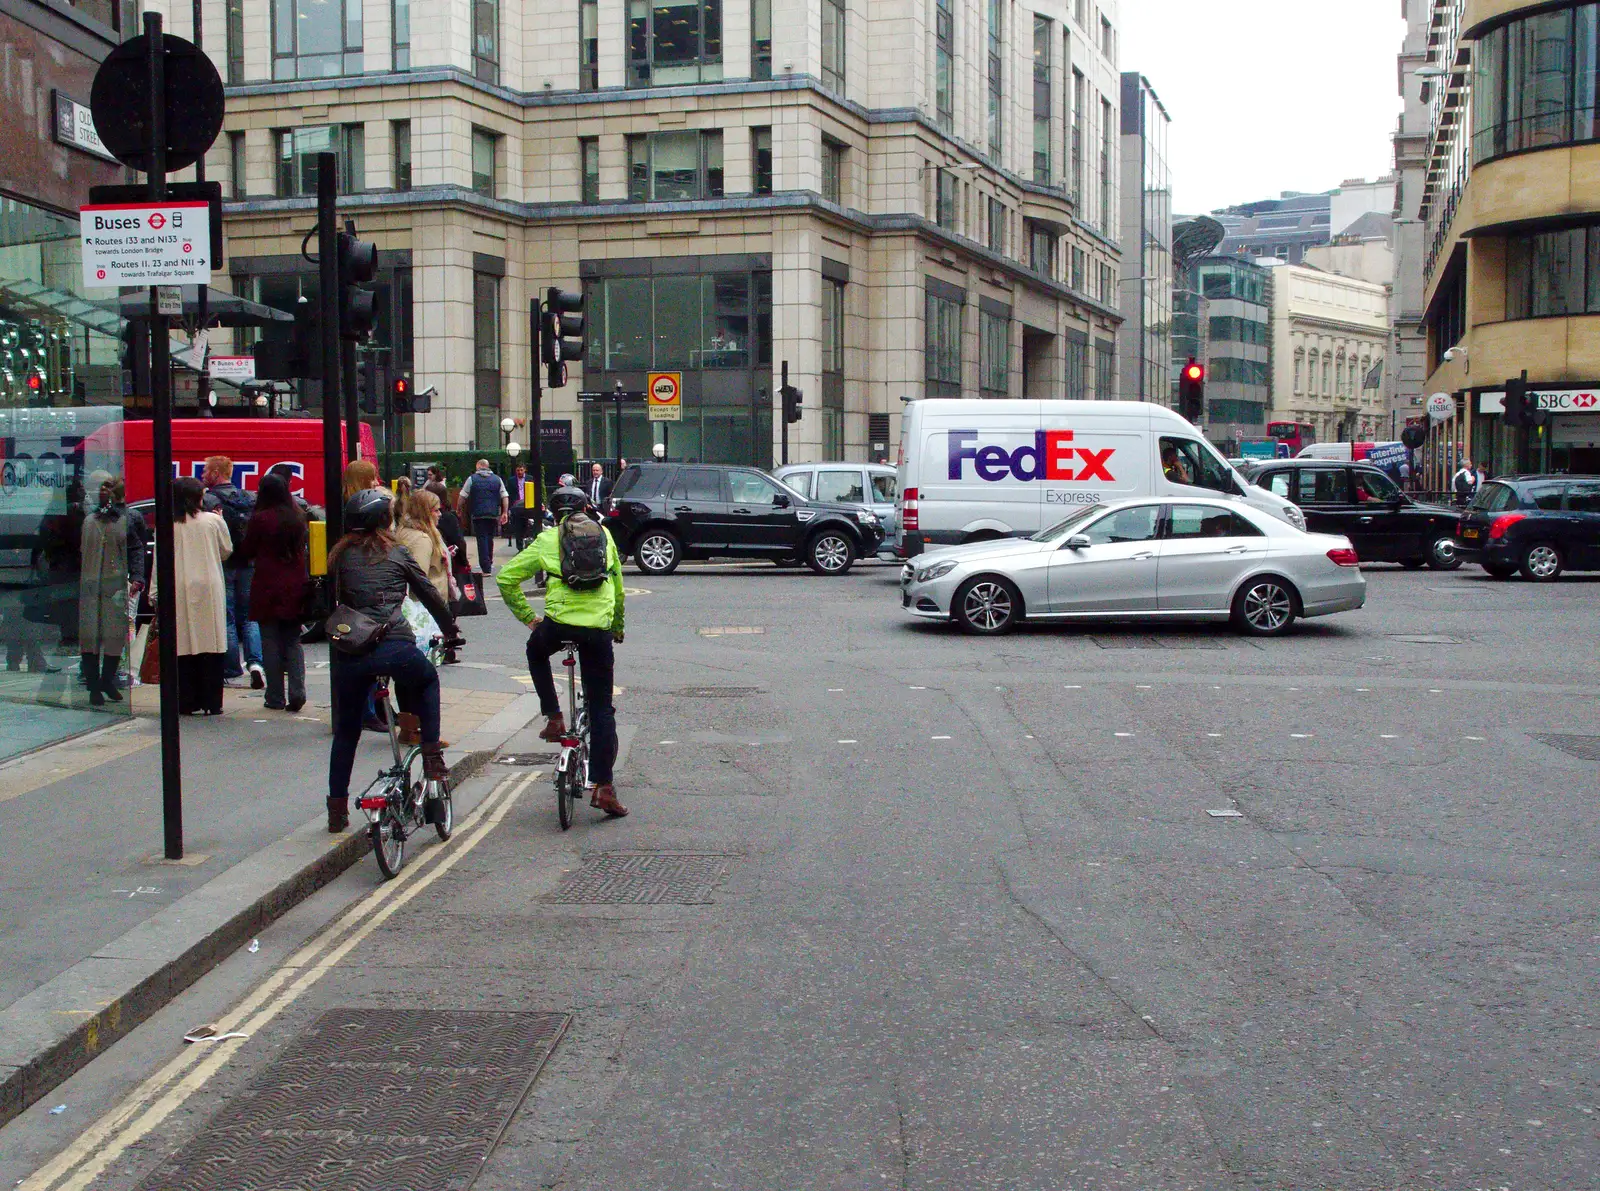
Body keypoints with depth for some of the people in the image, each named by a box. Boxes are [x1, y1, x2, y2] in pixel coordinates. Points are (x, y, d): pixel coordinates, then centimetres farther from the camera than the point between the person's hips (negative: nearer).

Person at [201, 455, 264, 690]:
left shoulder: (208, 500, -9)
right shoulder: (248, 498, 9)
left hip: (222, 566, -4)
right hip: (247, 565, 5)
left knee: (226, 620, 2)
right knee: (249, 617, 11)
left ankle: (232, 673, 5)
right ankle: (255, 662, -6)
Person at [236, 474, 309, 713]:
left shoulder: (260, 519, -11)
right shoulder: (298, 517, 2)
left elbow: (246, 551, -1)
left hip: (268, 589, -4)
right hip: (295, 588, 4)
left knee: (271, 643, 4)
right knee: (293, 642, 9)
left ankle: (276, 698, 6)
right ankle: (296, 692, -4)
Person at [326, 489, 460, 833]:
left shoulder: (340, 556, 13)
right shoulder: (395, 552, 8)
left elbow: (333, 600, 18)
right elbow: (428, 593, 17)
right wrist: (450, 628, 32)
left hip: (351, 651, 2)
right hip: (395, 646, -2)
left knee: (346, 731, 18)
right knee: (428, 679, 31)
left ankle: (337, 808, 19)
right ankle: (432, 757, 20)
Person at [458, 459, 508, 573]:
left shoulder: (472, 479, 0)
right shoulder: (497, 479, 8)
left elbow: (463, 496, 1)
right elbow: (505, 497, 4)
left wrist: (459, 509, 14)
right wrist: (505, 512, 7)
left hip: (478, 514, -3)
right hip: (493, 514, 3)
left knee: (482, 539, -3)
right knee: (490, 538, 18)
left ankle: (486, 568, -9)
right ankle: (489, 563, 27)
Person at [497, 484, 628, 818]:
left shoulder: (547, 540, 11)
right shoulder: (604, 534, 17)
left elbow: (507, 578, 9)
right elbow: (618, 585, 23)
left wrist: (528, 617, 17)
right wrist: (618, 626, 35)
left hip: (559, 624, -1)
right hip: (599, 628, 1)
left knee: (536, 651, 36)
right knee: (601, 709, 7)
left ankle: (554, 718, 24)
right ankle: (603, 787, 2)